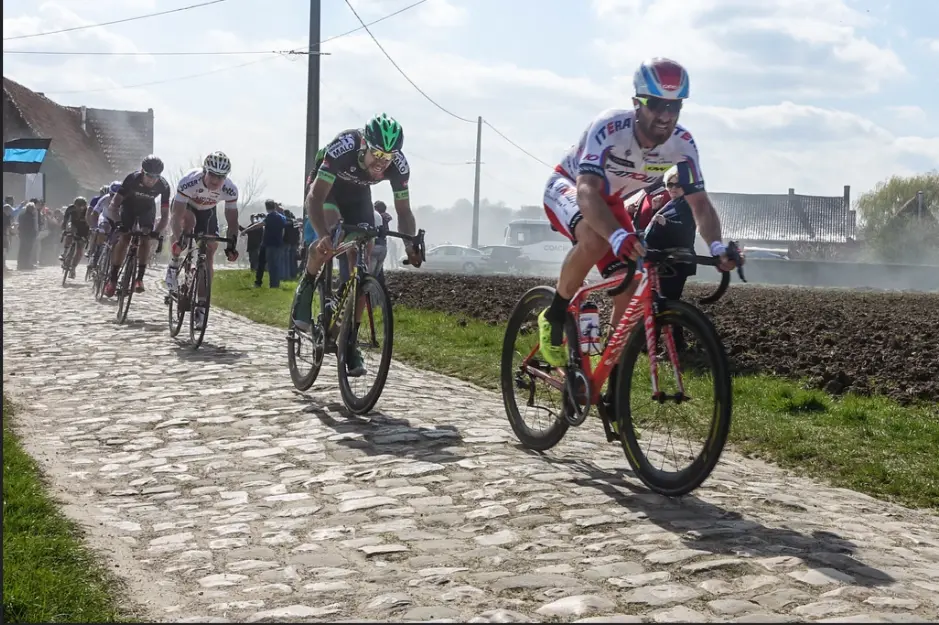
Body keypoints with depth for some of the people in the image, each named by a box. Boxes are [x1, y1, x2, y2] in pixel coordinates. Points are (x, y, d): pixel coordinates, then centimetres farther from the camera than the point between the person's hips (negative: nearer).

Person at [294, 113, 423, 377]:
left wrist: (411, 243, -38)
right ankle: (306, 288, -3)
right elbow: (314, 197, -42)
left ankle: (350, 341, 1)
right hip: (326, 186, -3)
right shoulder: (343, 147, -41)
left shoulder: (399, 165, -30)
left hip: (357, 193, 3)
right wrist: (323, 235, -58)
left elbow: (403, 210, -19)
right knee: (330, 240, -33)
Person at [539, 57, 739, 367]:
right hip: (567, 188, -5)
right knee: (596, 239, -39)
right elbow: (586, 192, -48)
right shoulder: (610, 127, -36)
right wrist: (619, 237, -66)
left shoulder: (682, 144, -21)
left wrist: (717, 246, -41)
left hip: (610, 200, 5)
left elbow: (700, 203, -20)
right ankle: (554, 316, -15)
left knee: (629, 290, -9)